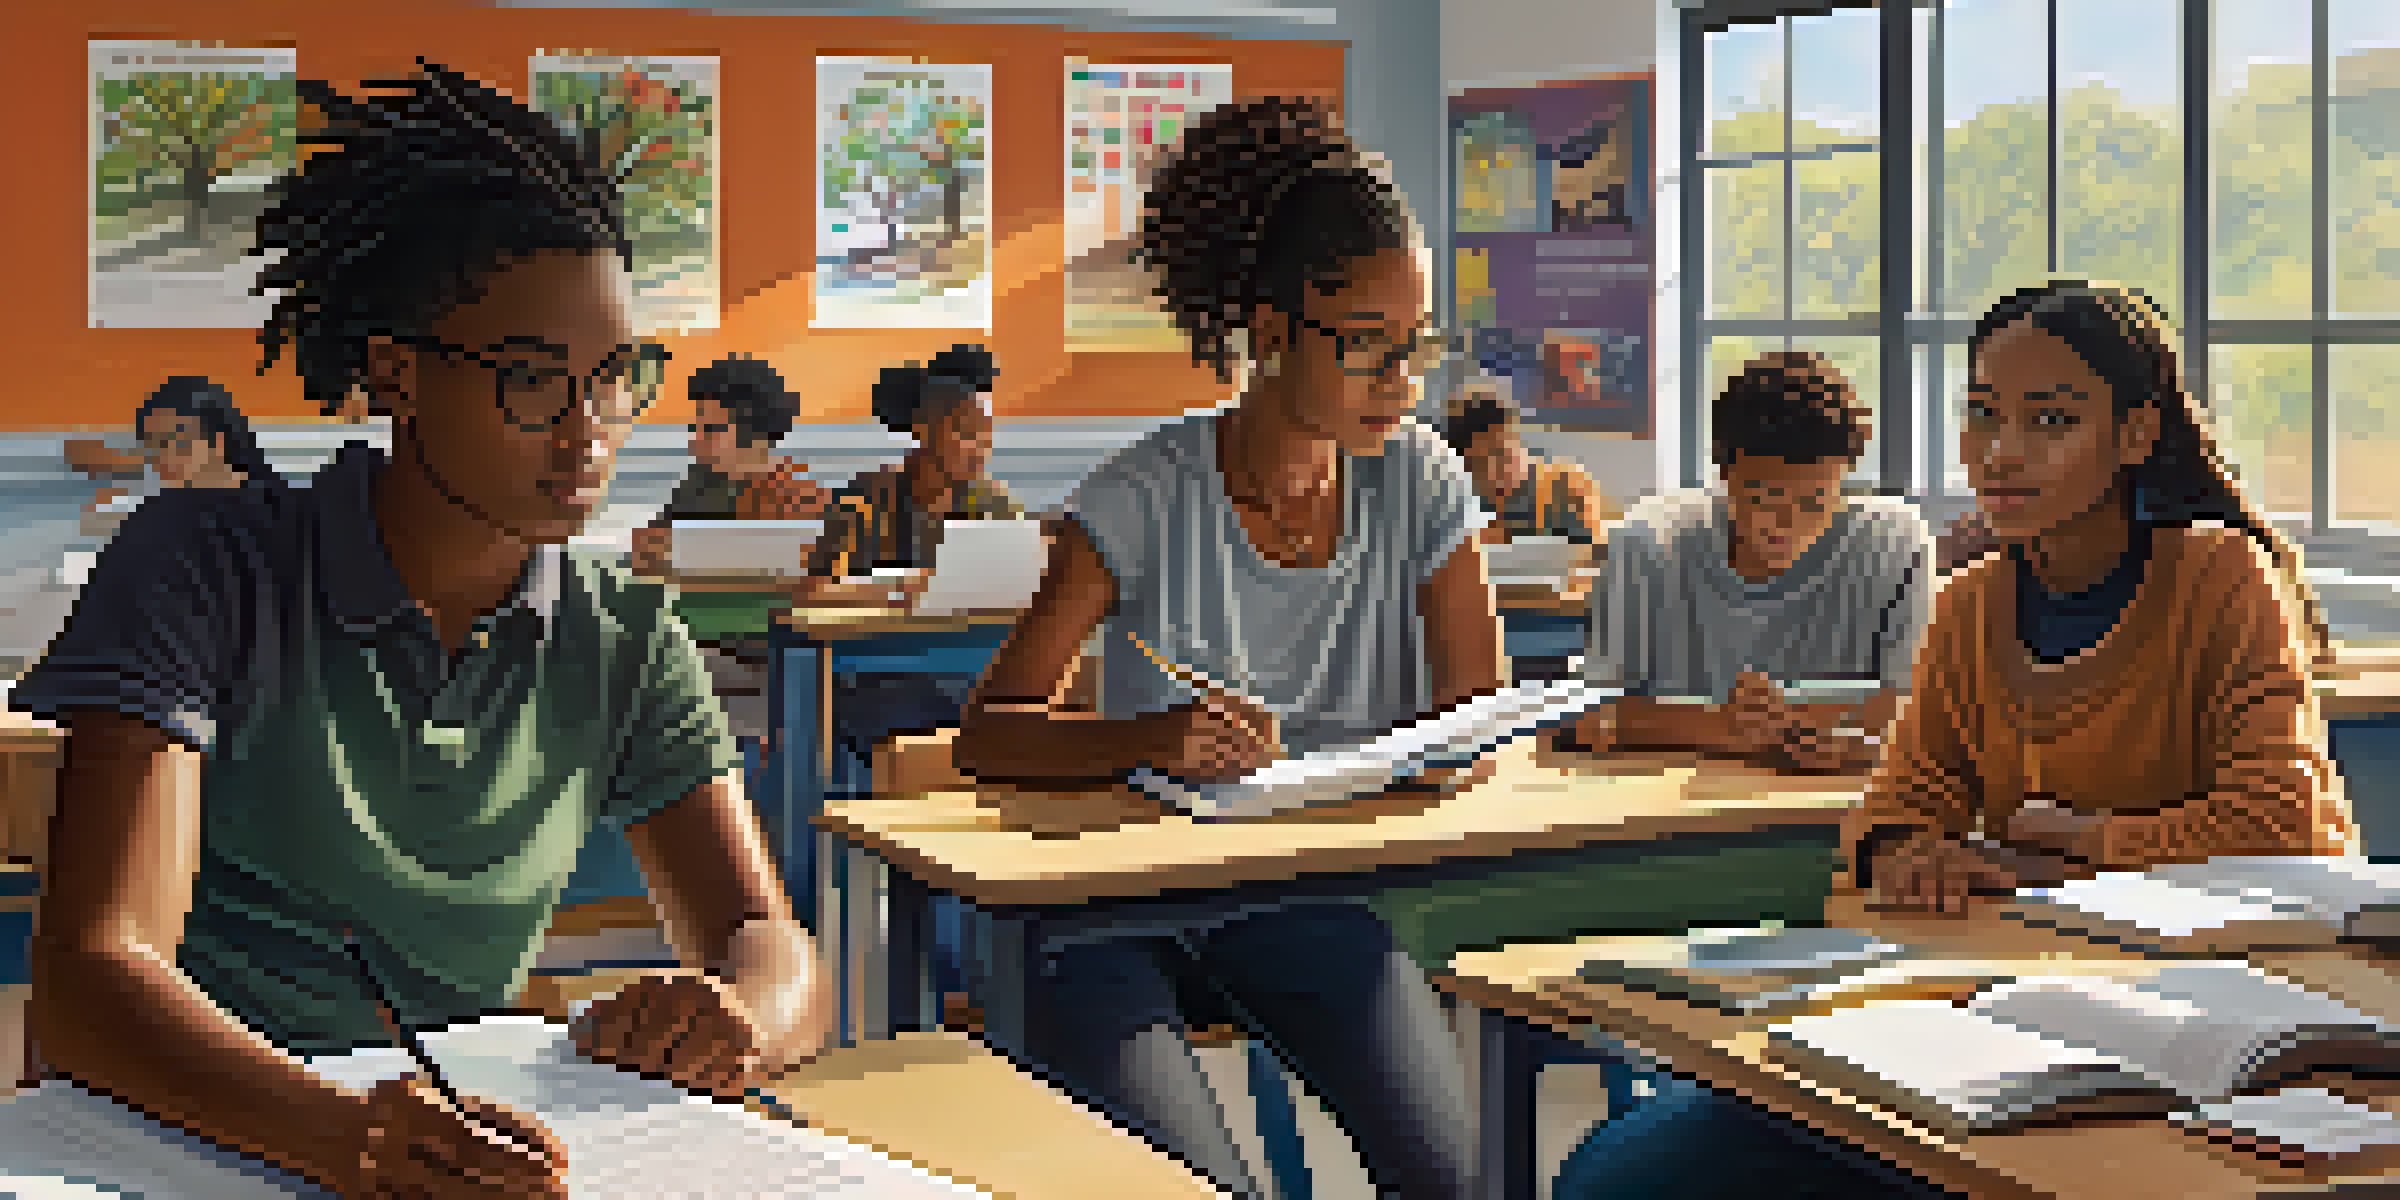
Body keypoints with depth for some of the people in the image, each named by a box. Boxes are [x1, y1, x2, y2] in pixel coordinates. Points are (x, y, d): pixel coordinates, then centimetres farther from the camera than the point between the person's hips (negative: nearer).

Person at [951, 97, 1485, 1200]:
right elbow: (986, 735, -12)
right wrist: (1155, 740, -33)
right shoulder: (1148, 498, -11)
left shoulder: (1419, 481, 0)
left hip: (1305, 898, 3)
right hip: (1122, 909, -3)